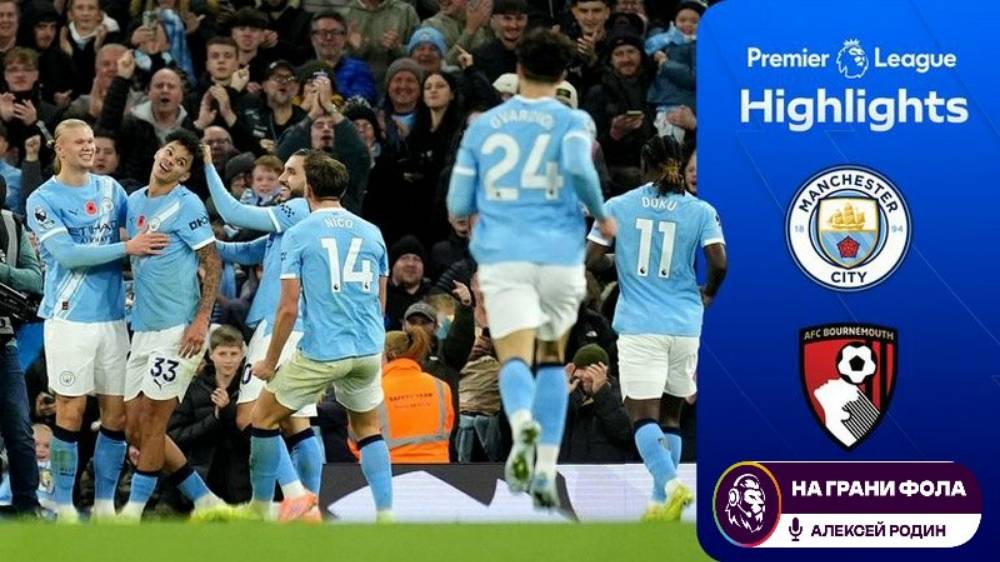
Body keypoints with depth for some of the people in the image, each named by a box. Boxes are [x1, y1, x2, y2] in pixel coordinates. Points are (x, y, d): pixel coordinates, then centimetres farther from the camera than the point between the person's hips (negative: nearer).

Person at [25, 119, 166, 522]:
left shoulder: (109, 188, 11)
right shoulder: (43, 200, -5)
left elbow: (141, 227, 23)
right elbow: (67, 254, -16)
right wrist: (127, 248, -19)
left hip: (112, 318, 5)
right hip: (70, 319, -5)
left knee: (116, 414, 4)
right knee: (71, 412, -4)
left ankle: (105, 503, 12)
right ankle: (64, 506, 3)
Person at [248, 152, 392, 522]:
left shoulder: (298, 234, -3)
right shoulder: (371, 233, 10)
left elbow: (289, 308, -7)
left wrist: (270, 362, 3)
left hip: (321, 351, -4)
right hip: (369, 349, 4)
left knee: (264, 417, 13)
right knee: (368, 429, 20)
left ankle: (261, 509, 16)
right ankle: (385, 514, 7)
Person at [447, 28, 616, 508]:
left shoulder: (483, 126, 11)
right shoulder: (573, 122, 4)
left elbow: (458, 205, 10)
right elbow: (579, 167, -18)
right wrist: (601, 215, -2)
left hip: (503, 257, 0)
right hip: (560, 256, 0)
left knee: (515, 359, -11)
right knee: (552, 359, 19)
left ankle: (523, 422, -47)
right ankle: (546, 470, 11)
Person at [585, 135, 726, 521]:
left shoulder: (618, 207, 1)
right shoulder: (700, 211, 1)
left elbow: (590, 259, 2)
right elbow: (719, 263, -9)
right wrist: (707, 295, 11)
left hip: (640, 326, -2)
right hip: (685, 326, 2)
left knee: (643, 415, -7)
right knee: (671, 414, 15)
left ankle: (671, 484, -30)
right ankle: (661, 503, 13)